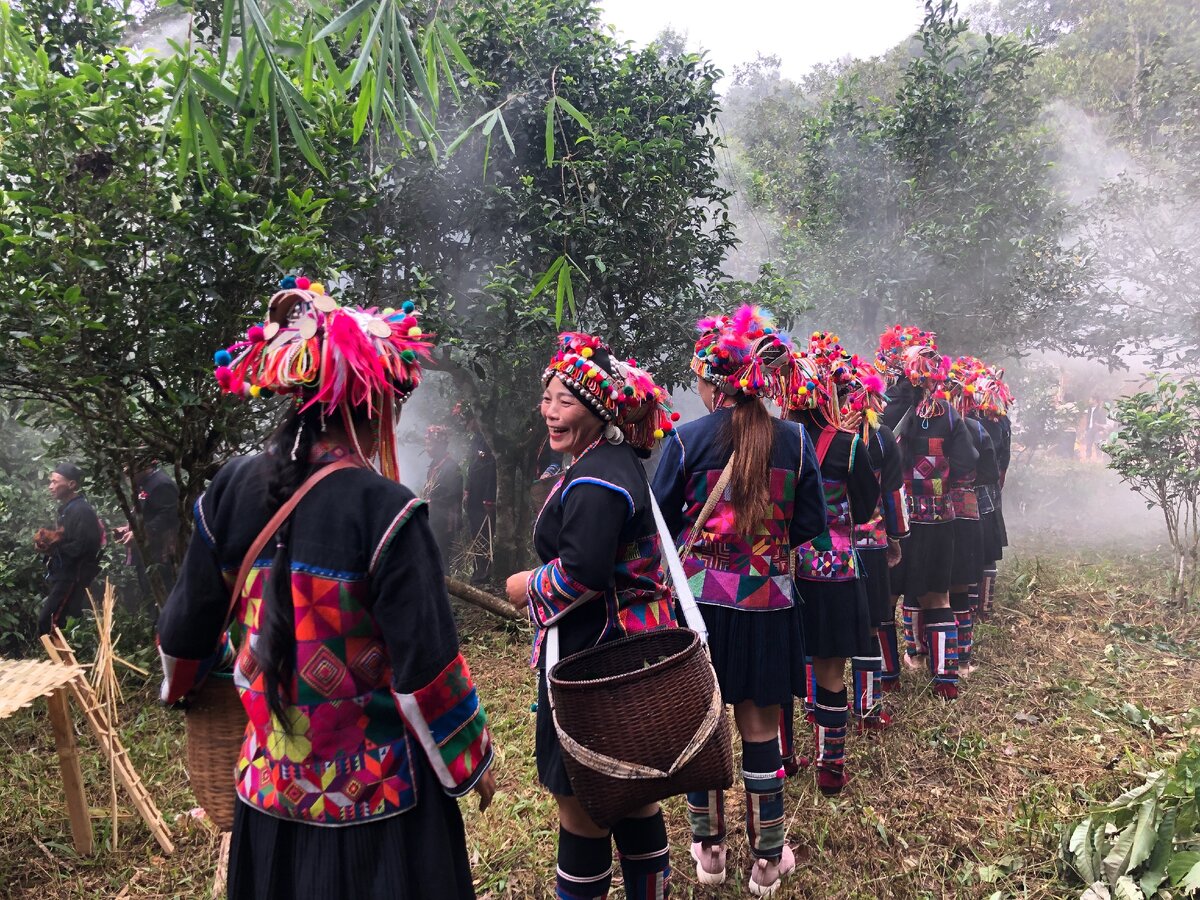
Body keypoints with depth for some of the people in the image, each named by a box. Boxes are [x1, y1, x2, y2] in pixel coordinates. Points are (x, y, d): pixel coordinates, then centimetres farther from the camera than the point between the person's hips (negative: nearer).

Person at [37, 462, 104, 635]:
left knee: (46, 621, -13)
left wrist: (51, 548, -15)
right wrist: (48, 544, 2)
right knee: (56, 621, 13)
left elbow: (80, 547, -24)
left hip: (73, 577, -10)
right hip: (61, 575, 10)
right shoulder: (65, 508, 14)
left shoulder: (82, 511, -17)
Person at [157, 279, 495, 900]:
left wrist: (181, 680, 26)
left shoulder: (232, 489, -7)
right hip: (375, 791, -4)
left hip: (268, 778, 5)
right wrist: (473, 761, -5)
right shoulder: (384, 510, -23)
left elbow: (186, 627, 4)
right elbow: (427, 666, -21)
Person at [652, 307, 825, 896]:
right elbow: (811, 523, 1)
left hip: (699, 600, -1)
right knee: (760, 728, 14)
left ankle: (708, 849, 31)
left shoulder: (686, 440, -13)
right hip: (767, 604, 2)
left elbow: (658, 521, -5)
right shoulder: (793, 440, -6)